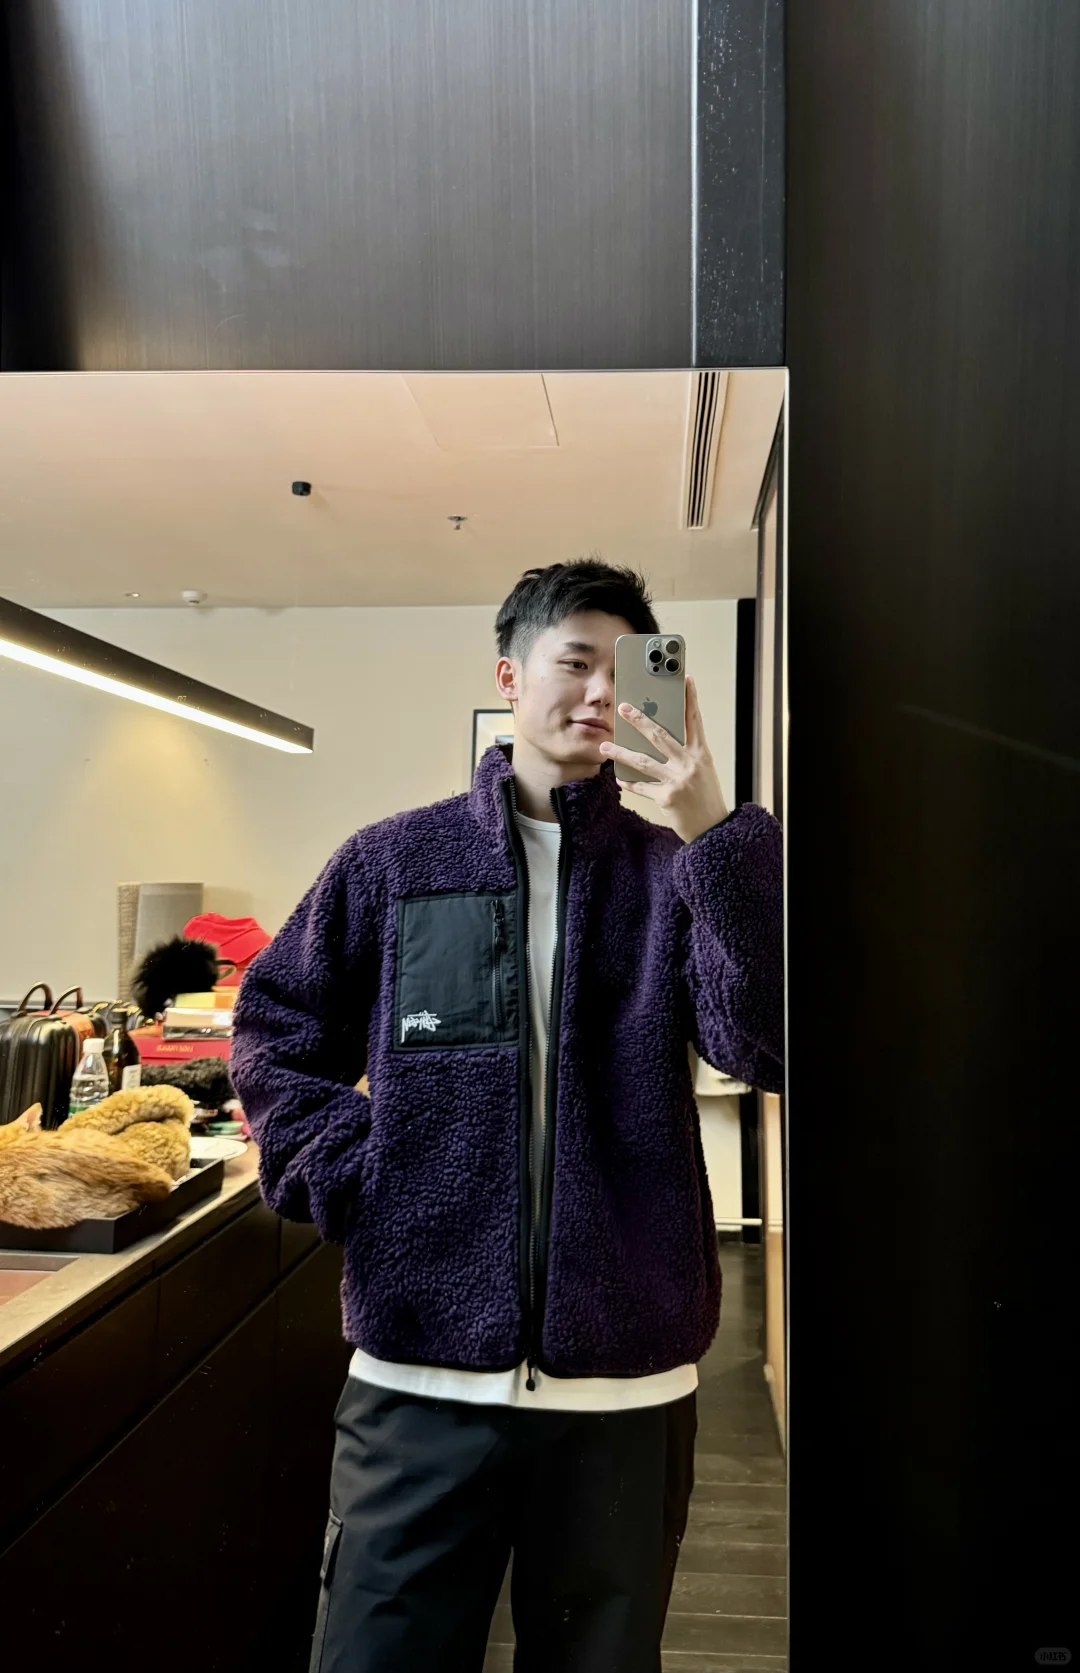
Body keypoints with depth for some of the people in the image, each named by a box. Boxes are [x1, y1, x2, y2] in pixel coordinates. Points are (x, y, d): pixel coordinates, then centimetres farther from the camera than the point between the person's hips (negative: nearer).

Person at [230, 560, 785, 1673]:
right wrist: (348, 1178, -5)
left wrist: (715, 830, -21)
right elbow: (275, 1033, 9)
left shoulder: (674, 869, 0)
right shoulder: (393, 862, 2)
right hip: (419, 1372, 0)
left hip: (626, 1382, 1)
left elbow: (766, 1046, -14)